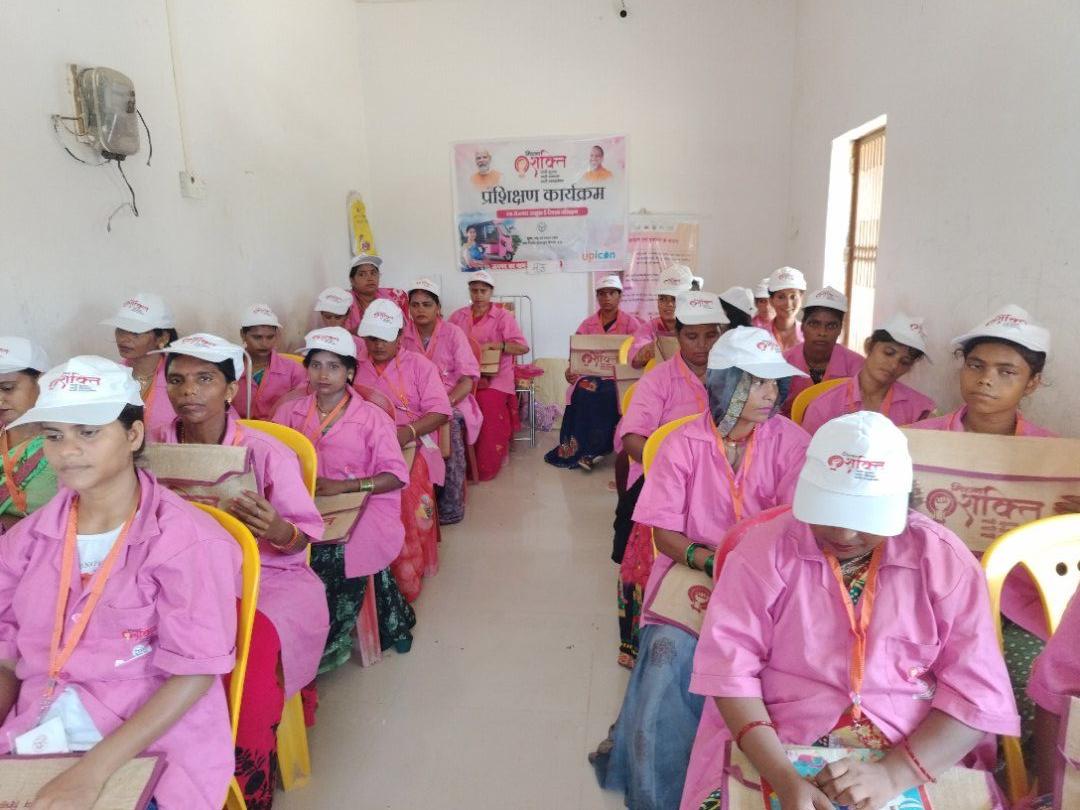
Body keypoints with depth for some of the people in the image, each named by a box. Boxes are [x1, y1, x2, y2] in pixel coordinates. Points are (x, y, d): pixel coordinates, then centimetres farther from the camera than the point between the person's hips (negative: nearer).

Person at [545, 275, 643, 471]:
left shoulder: (630, 322, 5)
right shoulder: (588, 324, 12)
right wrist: (571, 369, -14)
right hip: (592, 374, 2)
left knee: (605, 394, -33)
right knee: (582, 391, -31)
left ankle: (592, 450, -21)